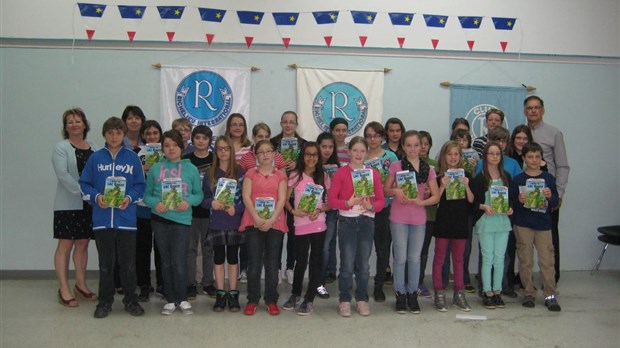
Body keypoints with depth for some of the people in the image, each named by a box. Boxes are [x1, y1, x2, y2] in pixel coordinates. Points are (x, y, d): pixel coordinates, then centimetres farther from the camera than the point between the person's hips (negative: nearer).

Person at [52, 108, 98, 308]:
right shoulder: (61, 148, -2)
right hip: (67, 204, -4)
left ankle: (81, 286, 19)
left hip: (89, 205, 4)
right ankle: (64, 290, 3)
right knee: (65, 245, -1)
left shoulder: (94, 149, 12)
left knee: (82, 244, 10)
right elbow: (62, 174, -14)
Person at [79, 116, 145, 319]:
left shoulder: (133, 158, 3)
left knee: (128, 263, 6)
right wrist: (96, 196, -10)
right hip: (102, 219, 1)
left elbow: (140, 185, 5)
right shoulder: (95, 158, 5)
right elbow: (84, 184, 8)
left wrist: (130, 198, -13)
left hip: (126, 219, -1)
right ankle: (105, 302, 23)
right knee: (105, 263, 10)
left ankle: (131, 300, 20)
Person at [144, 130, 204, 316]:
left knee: (179, 262, -4)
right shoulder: (155, 169, 5)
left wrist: (188, 201, -15)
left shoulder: (191, 168, 3)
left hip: (182, 219, -2)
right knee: (166, 261, 11)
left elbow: (199, 194, 4)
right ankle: (170, 300, 23)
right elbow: (147, 195, 6)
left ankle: (182, 299, 15)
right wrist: (155, 203, -14)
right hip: (159, 219, 2)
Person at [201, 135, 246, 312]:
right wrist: (211, 203, -15)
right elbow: (203, 198, 5)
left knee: (233, 258, 5)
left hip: (235, 223, -1)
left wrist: (236, 208, -18)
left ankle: (233, 295, 13)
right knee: (219, 259, 7)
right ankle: (220, 295, 15)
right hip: (216, 223, 1)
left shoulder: (241, 173, 0)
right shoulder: (209, 174, 6)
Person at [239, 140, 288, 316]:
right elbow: (246, 197, -2)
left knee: (272, 263, 4)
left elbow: (282, 199, -1)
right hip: (253, 222, 0)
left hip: (275, 223, 1)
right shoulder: (250, 174, 8)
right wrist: (257, 219, -14)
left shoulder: (280, 175, 9)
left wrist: (271, 220, -14)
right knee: (254, 262, 0)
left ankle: (271, 300, 13)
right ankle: (252, 300, 10)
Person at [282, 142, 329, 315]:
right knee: (300, 261, 8)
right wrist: (293, 211, -14)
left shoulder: (324, 176, 5)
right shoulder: (295, 175, 2)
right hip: (301, 225, -1)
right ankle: (295, 294, 31)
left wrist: (319, 210, -11)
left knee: (316, 261, 3)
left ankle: (309, 299, 14)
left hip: (318, 224, 1)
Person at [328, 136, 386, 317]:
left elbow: (381, 200, 5)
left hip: (367, 221, 3)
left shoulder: (374, 173, 7)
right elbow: (331, 200, -5)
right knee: (347, 265, -1)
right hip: (347, 221, -2)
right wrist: (349, 203, -19)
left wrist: (371, 206, -14)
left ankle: (362, 299, 21)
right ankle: (345, 300, 13)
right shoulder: (341, 173, -2)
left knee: (363, 265, 8)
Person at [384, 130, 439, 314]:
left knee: (415, 258, 8)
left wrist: (421, 202, -15)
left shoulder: (428, 169, 3)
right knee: (400, 257, 3)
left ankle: (412, 294, 21)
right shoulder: (396, 166, -2)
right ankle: (400, 294, 15)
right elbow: (385, 190, 4)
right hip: (399, 218, -2)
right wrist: (395, 191, -17)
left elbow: (436, 196, 3)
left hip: (419, 219, 2)